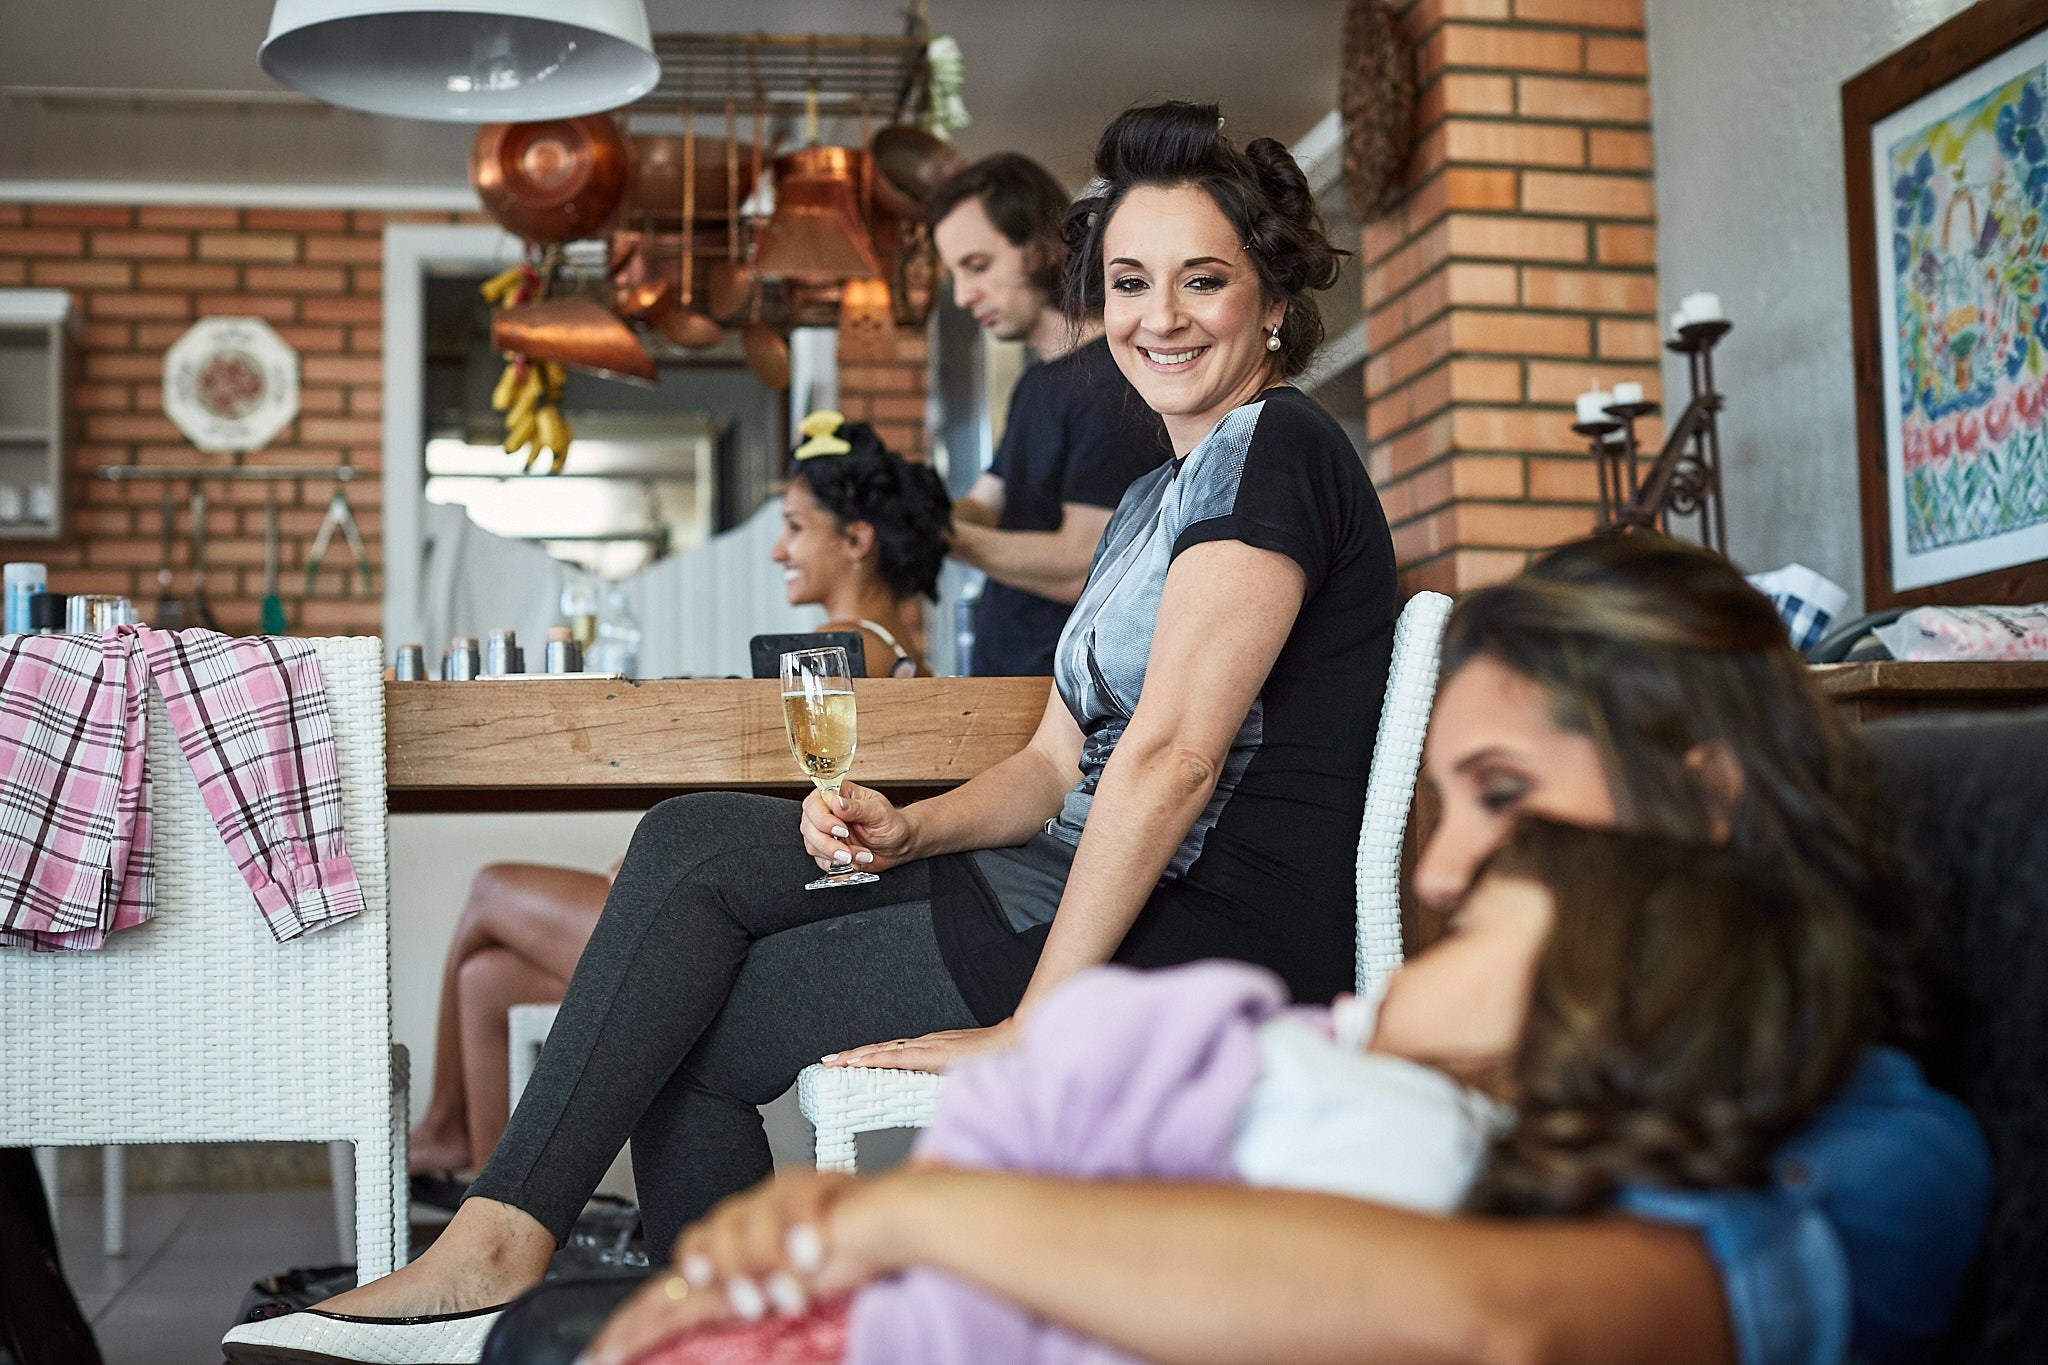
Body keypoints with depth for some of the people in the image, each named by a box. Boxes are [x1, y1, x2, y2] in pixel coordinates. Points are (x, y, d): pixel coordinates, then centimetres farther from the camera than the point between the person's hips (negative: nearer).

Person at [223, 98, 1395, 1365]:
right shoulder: (1154, 500, 20)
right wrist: (907, 830, -4)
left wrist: (1029, 1026, -21)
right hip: (1105, 895, 9)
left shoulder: (1275, 448, -11)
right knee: (695, 843, 1)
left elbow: (1172, 758, -20)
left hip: (1206, 951, -9)